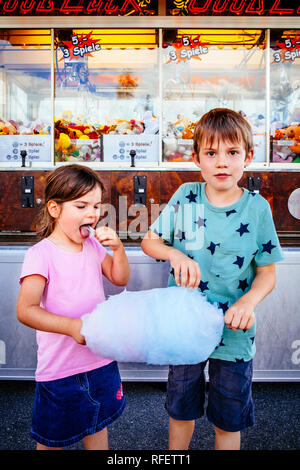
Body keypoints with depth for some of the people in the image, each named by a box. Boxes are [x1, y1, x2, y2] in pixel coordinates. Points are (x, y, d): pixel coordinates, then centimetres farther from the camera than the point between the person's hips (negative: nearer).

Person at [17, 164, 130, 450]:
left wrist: (117, 248, -8)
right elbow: (25, 310, -26)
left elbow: (120, 279, 9)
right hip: (59, 369, -5)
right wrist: (72, 326, -38)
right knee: (51, 440, 17)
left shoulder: (93, 246, 1)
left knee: (98, 426, 26)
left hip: (101, 360, 6)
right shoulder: (41, 254, -19)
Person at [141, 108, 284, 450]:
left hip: (234, 332, -1)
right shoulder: (185, 197, -7)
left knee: (228, 421, 18)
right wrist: (174, 254, -20)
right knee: (180, 409, 23)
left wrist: (248, 301, -23)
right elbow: (149, 241, 0)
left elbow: (267, 272, -4)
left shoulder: (257, 207, -9)